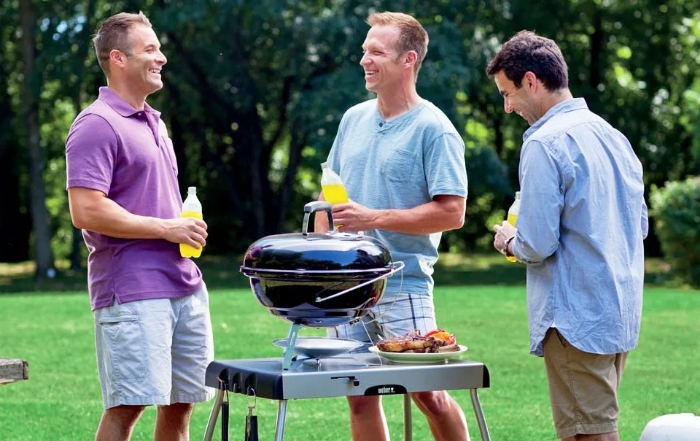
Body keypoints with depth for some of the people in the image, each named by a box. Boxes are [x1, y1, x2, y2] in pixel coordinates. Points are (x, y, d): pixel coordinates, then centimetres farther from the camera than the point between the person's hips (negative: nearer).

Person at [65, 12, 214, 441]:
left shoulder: (154, 122, 19)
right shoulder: (97, 125, -11)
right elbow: (86, 211, -20)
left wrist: (188, 230, 11)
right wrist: (166, 228, -15)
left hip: (185, 286, 9)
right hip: (132, 293, -9)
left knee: (182, 402, 11)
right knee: (128, 405, -8)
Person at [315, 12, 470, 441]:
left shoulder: (434, 129, -9)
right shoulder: (354, 119, 11)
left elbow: (451, 212, -14)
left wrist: (373, 218, -18)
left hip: (403, 286, -6)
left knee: (429, 394, -2)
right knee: (360, 396, 10)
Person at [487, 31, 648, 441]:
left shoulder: (544, 143, -14)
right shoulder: (613, 136, 12)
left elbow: (538, 245, -17)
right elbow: (641, 226, 19)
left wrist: (511, 241, 3)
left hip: (578, 318, -9)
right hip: (622, 313, 9)